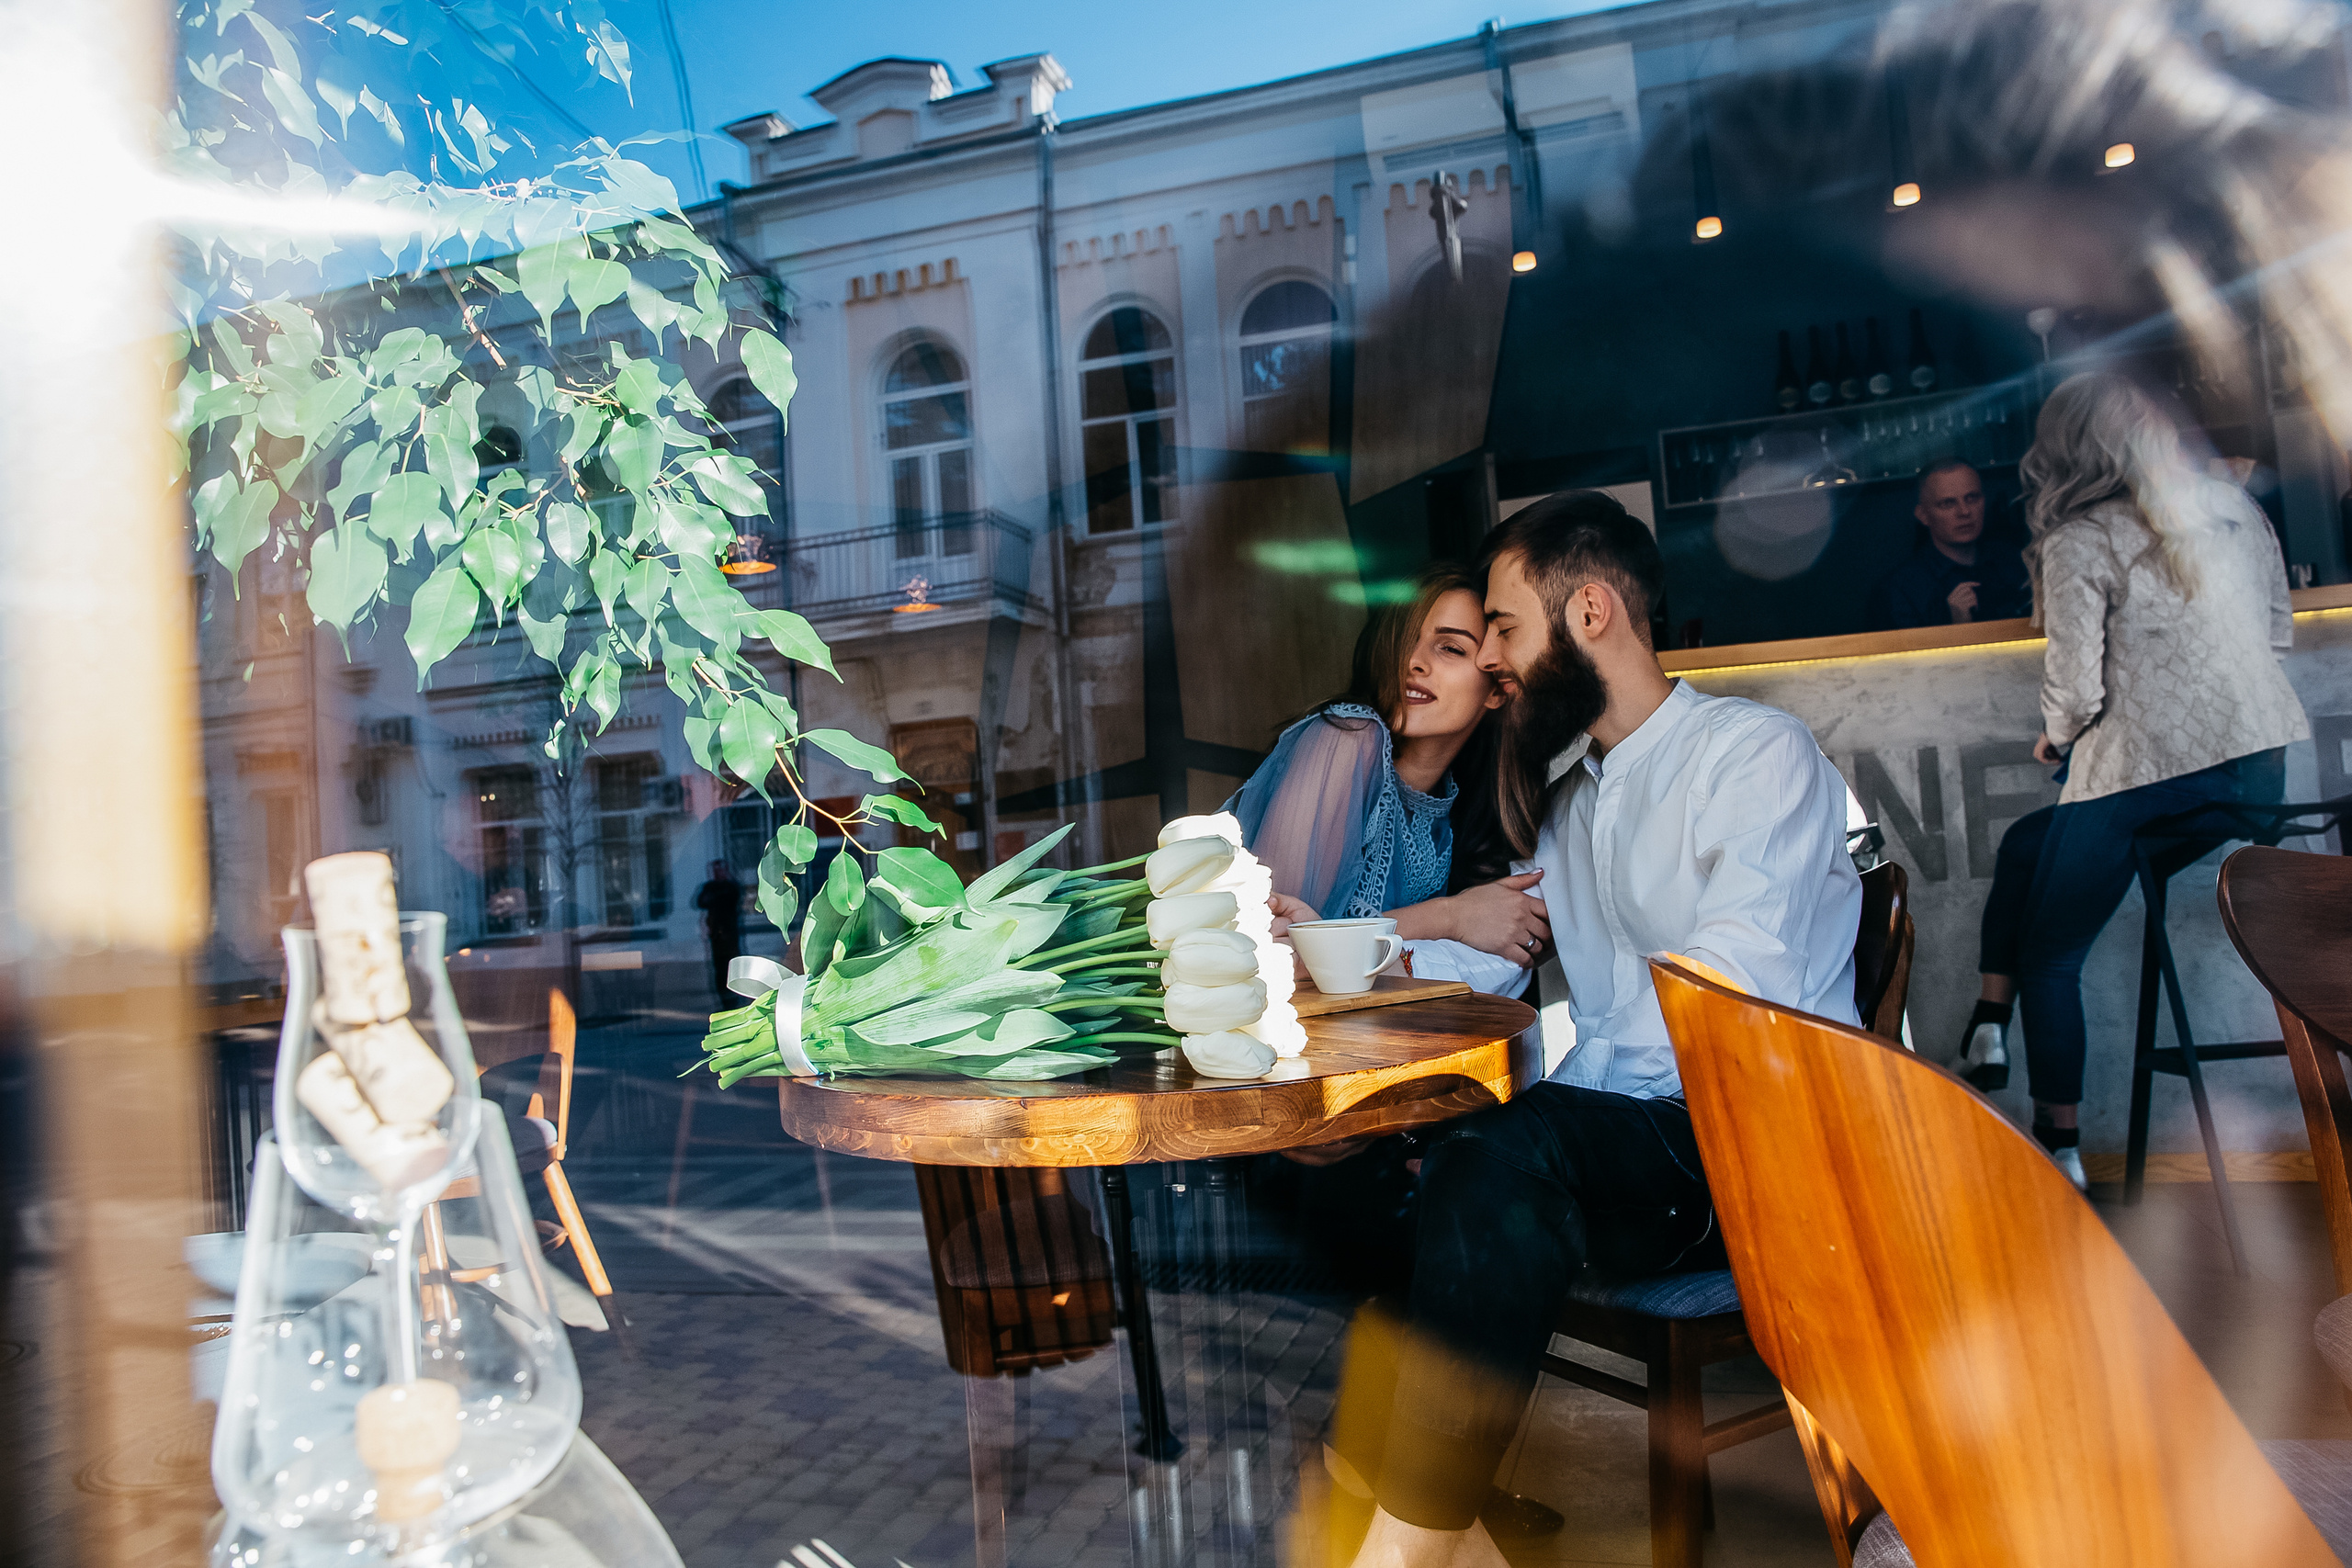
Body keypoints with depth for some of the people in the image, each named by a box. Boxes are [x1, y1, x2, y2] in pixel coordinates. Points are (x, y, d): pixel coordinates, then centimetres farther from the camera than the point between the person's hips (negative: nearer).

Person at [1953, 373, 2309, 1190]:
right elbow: (2279, 629, 20)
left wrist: (2054, 739, 7)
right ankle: (1990, 1031, 22)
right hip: (2261, 765, 7)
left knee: (2050, 956, 10)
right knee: (2025, 845, 24)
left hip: (2148, 771, -7)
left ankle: (2060, 1150, 14)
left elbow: (2076, 690, -13)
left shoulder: (2079, 542, -10)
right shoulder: (2234, 507, 9)